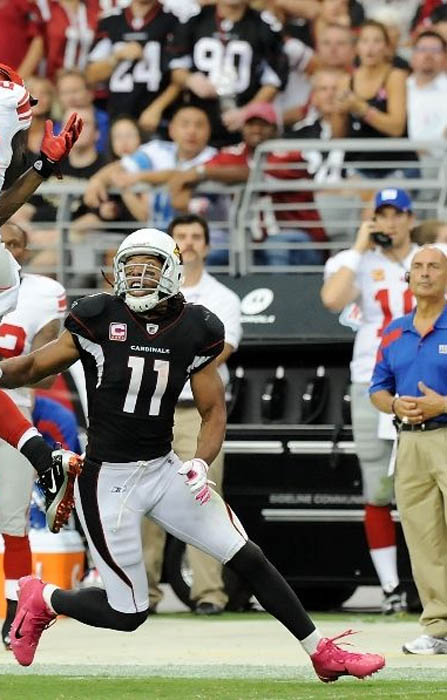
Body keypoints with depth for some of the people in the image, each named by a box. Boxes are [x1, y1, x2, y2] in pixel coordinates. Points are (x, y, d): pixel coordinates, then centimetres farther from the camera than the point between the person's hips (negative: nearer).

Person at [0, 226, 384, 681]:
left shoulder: (194, 331, 0)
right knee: (127, 614, -2)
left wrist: (201, 463, -11)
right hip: (108, 480, -4)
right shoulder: (100, 319, -9)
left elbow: (213, 411, 6)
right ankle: (42, 600, 26)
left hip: (164, 471, 4)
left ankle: (325, 655, 12)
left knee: (247, 558, 1)